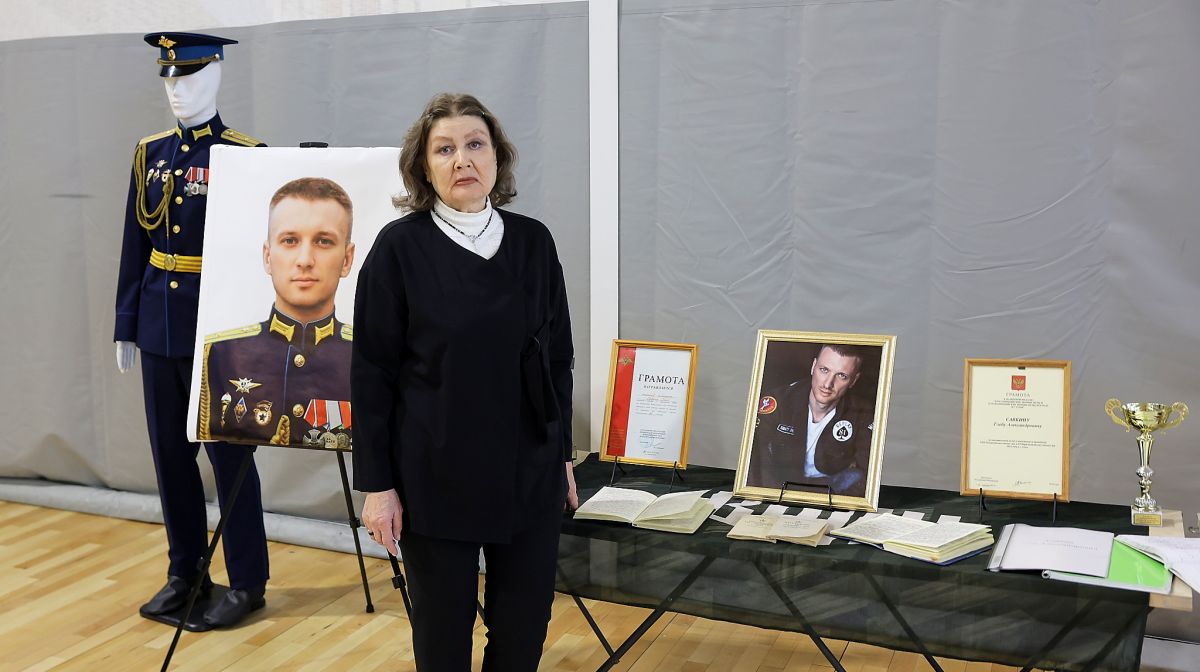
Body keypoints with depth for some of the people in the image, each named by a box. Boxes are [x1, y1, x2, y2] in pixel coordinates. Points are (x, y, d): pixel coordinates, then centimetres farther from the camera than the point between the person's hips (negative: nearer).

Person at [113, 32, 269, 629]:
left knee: (230, 455, 3)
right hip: (159, 328, 6)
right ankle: (185, 573, 28)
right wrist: (126, 327, 9)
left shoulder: (245, 155, -7)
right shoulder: (150, 154, 10)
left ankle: (246, 582, 16)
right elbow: (135, 245, 11)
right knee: (170, 454, 12)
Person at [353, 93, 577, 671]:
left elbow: (558, 356, 9)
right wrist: (377, 484, -7)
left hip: (529, 472, 3)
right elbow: (372, 373, -6)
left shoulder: (533, 242, 2)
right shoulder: (400, 247, -7)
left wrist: (563, 454, 10)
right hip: (437, 477, -3)